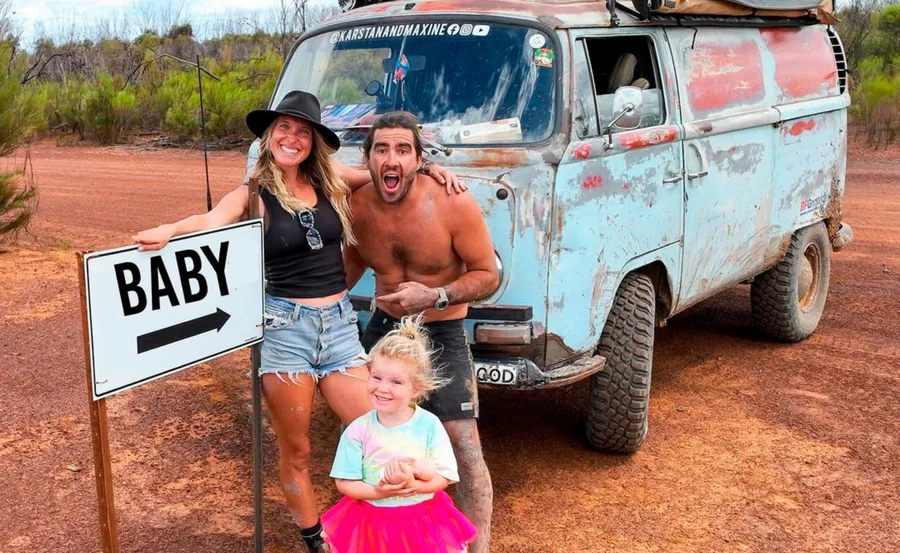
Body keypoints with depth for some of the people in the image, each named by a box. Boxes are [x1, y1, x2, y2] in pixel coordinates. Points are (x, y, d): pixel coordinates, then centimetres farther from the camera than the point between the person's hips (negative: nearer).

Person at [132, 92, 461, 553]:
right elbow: (211, 220, -25)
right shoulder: (252, 196, -5)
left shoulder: (330, 180, 5)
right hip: (285, 326, -3)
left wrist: (427, 169, 1)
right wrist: (170, 230, -45)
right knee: (296, 452, 8)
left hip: (340, 323, 4)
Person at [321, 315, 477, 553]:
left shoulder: (429, 425, -12)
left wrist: (412, 485, -25)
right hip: (372, 522, 0)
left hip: (423, 521, 0)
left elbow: (444, 477, -10)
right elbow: (344, 482, -9)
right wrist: (378, 492, -23)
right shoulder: (358, 430, -12)